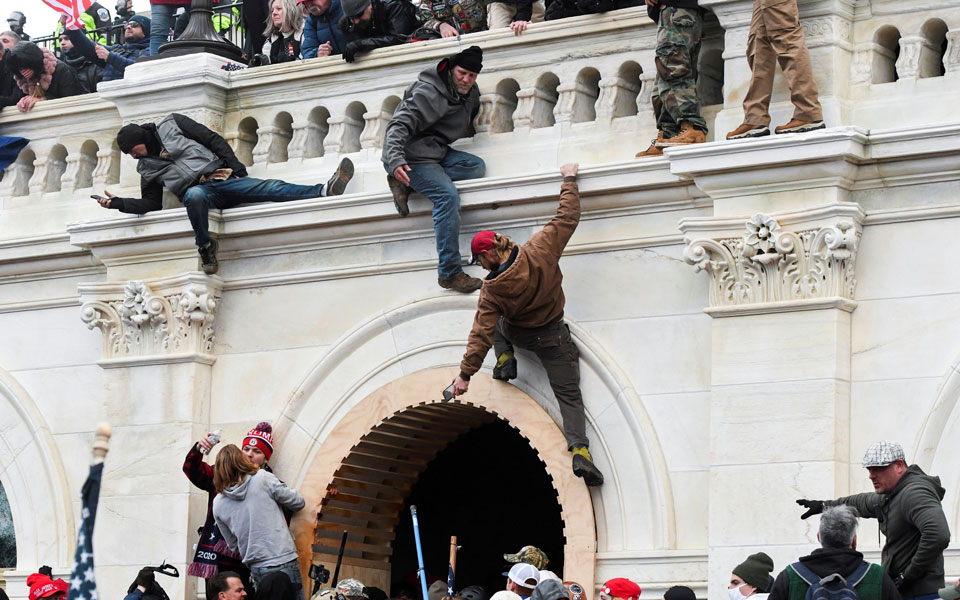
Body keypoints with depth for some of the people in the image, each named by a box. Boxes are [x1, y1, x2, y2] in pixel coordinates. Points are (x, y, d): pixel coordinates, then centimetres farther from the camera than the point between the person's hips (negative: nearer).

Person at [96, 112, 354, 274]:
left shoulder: (171, 125, 13)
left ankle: (324, 191, -37)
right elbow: (151, 204, 16)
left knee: (271, 188, -20)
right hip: (198, 189, 0)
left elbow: (213, 140, 9)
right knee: (195, 195, -40)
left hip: (221, 177, 0)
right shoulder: (146, 167, 20)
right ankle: (205, 247, -27)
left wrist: (236, 167, -2)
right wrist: (119, 203, 2)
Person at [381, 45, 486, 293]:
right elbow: (399, 125, -27)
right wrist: (395, 160, -39)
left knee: (476, 166, -11)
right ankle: (450, 273, -26)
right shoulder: (428, 92, -18)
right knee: (447, 196, -26)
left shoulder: (471, 93, 9)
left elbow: (466, 127, 32)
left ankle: (406, 185, -13)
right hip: (412, 156, -9)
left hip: (438, 152, 9)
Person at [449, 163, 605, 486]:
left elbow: (481, 333, -20)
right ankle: (580, 451, -17)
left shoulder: (491, 290, -22)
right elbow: (567, 218, -14)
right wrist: (569, 180, -1)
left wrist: (465, 374, -15)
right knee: (569, 396, 2)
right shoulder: (539, 251, -23)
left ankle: (505, 360, 16)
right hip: (553, 338, 0)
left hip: (517, 334, 0)